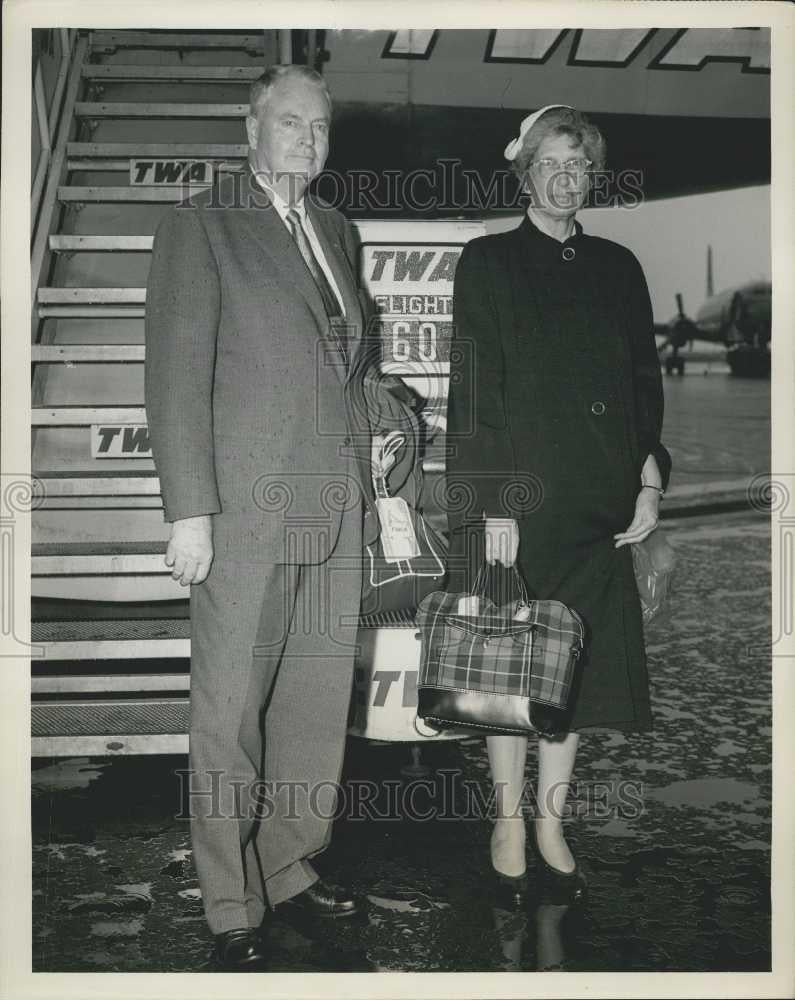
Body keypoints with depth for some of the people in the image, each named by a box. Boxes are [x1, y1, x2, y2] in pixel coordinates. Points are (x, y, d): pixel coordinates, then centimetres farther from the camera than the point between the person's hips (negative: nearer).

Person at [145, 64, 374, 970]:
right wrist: (190, 510, -13)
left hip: (333, 508, 6)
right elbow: (176, 374, -8)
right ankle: (230, 906, 12)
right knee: (230, 711, 0)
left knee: (319, 701, 10)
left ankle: (291, 863, 26)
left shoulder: (335, 231, 18)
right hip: (245, 506, -6)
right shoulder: (199, 224, -2)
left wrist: (359, 479, 12)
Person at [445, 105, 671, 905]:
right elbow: (473, 391, -6)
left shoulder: (617, 268, 13)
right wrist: (493, 504, -12)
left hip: (598, 508, 4)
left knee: (577, 666, 8)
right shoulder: (488, 263, 0)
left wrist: (650, 481, 4)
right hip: (517, 502, -4)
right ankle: (509, 823, 19)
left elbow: (645, 382, 14)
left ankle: (552, 822, 22)